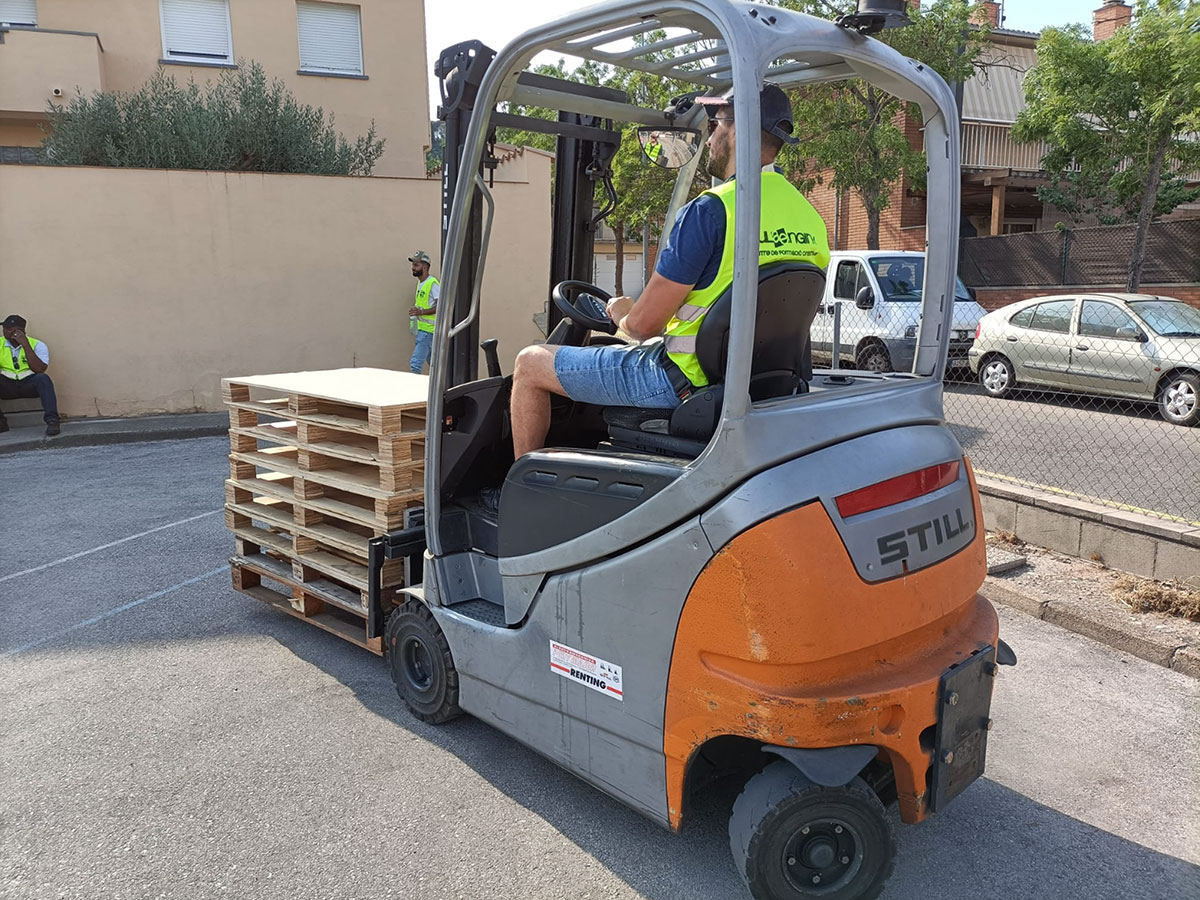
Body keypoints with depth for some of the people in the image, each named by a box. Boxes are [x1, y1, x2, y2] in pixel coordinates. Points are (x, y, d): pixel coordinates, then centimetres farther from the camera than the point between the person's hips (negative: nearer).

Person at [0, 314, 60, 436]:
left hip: (29, 383, -2)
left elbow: (39, 369, -19)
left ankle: (52, 420, -38)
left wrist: (25, 344, -21)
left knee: (43, 378, -34)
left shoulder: (37, 345, -3)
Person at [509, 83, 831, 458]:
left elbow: (644, 324, -19)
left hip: (687, 380, -9)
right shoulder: (811, 217, 4)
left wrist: (621, 314, 7)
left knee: (530, 363, 7)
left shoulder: (710, 210, -20)